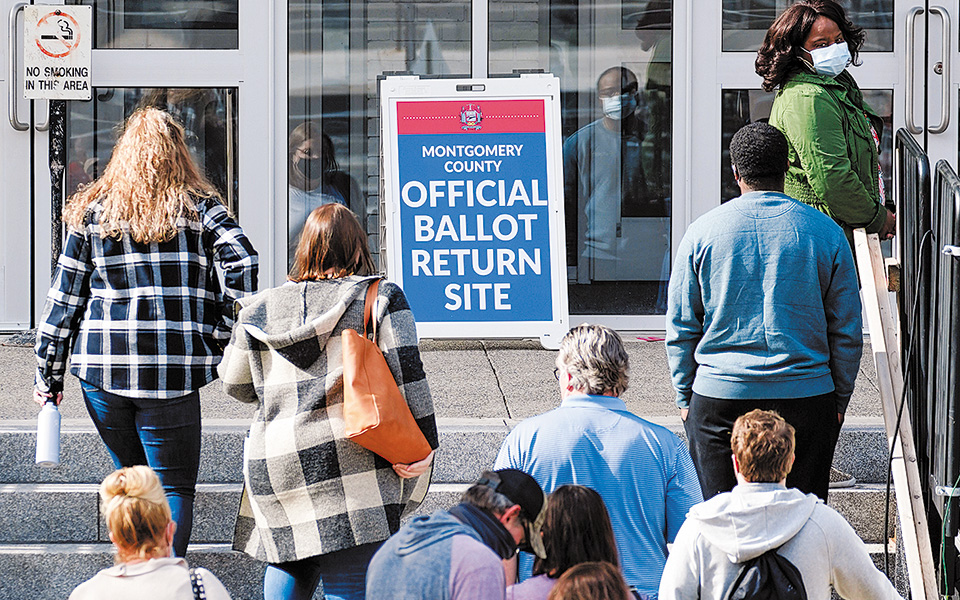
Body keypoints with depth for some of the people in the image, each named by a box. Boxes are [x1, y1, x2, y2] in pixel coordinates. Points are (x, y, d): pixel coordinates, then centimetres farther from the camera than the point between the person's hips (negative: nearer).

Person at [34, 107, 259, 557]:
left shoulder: (93, 212, 8)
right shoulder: (199, 207, 4)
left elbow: (64, 296, 8)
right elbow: (242, 262, -11)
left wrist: (48, 376, 13)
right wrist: (223, 334, -2)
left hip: (101, 368, 2)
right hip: (172, 368, -2)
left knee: (132, 480, 21)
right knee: (175, 487, 4)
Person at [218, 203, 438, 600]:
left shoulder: (260, 310, 11)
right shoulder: (382, 299, 2)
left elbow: (236, 385, 20)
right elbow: (406, 376, -5)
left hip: (274, 464, 4)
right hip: (353, 461, -4)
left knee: (289, 565, 19)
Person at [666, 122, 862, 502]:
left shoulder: (702, 233, -1)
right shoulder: (826, 232, 0)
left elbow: (680, 328, 4)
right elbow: (847, 330, 4)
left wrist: (685, 399, 14)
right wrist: (840, 400, 14)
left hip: (719, 398, 0)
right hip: (807, 396, 0)